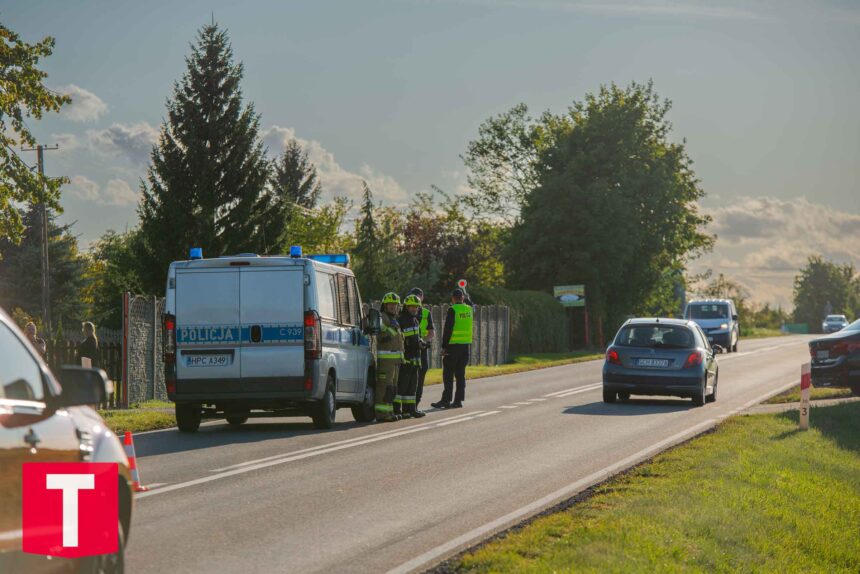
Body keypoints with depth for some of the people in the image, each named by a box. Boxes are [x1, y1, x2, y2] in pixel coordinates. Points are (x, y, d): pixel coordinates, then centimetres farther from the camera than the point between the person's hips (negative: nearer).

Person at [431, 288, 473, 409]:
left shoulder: (453, 310, -11)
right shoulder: (469, 309, 6)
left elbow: (447, 329, -13)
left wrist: (444, 346, -11)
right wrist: (465, 296, 35)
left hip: (453, 345, -6)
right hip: (465, 345, 6)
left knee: (448, 374, -3)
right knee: (460, 374, 10)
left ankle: (446, 400, -5)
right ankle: (459, 400, 9)